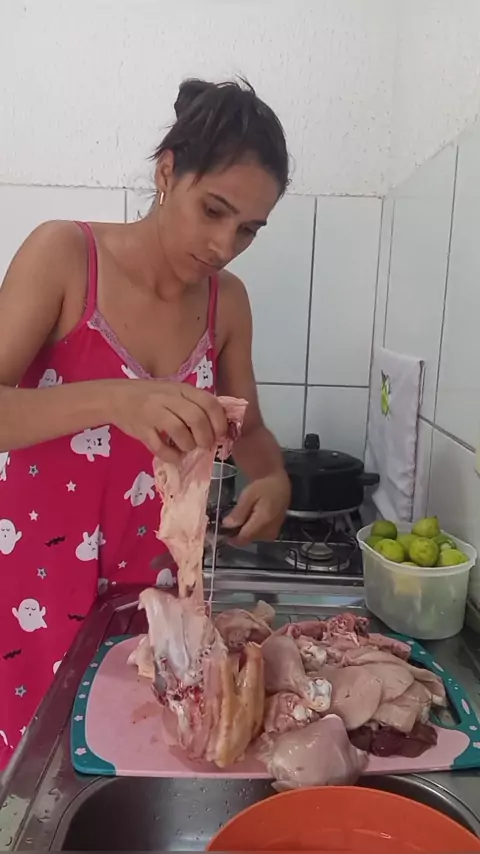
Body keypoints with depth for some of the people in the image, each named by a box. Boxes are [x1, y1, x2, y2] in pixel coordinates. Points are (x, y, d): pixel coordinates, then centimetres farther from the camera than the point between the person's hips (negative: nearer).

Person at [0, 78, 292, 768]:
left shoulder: (227, 302, -1)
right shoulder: (64, 255, -13)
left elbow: (248, 429, 8)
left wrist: (274, 481, -13)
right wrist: (113, 399, -38)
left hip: (151, 588, 3)